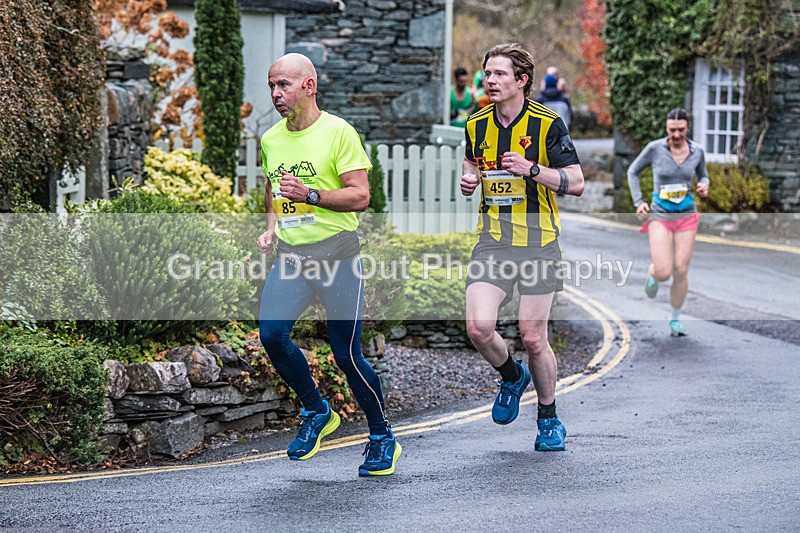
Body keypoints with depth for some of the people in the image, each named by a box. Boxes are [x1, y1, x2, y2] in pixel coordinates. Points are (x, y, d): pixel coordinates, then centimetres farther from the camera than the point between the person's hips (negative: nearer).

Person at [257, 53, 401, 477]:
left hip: (337, 254, -5)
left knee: (346, 354, -4)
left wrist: (310, 194, -22)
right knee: (271, 333, -15)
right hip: (290, 255, 5)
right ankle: (316, 412, 10)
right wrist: (271, 228, 8)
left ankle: (382, 438, 16)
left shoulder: (338, 132, -6)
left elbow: (360, 196, -11)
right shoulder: (270, 139, 13)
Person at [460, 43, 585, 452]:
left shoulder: (547, 123, -8)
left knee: (533, 339, -2)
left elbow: (576, 183, -8)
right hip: (492, 240, 3)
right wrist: (468, 182, 1)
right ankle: (511, 377, 19)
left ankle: (549, 418, 21)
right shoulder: (477, 125, 6)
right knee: (478, 327, -14)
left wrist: (531, 169, -21)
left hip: (538, 242, -3)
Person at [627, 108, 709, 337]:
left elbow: (702, 175, 16)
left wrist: (704, 186, -8)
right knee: (663, 273, -13)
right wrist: (638, 202, -6)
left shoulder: (697, 151, -3)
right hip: (660, 217, -2)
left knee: (681, 271, -1)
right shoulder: (655, 148, -10)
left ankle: (675, 319, 19)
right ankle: (652, 272, 27)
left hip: (686, 217, 2)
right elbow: (633, 172, 4)